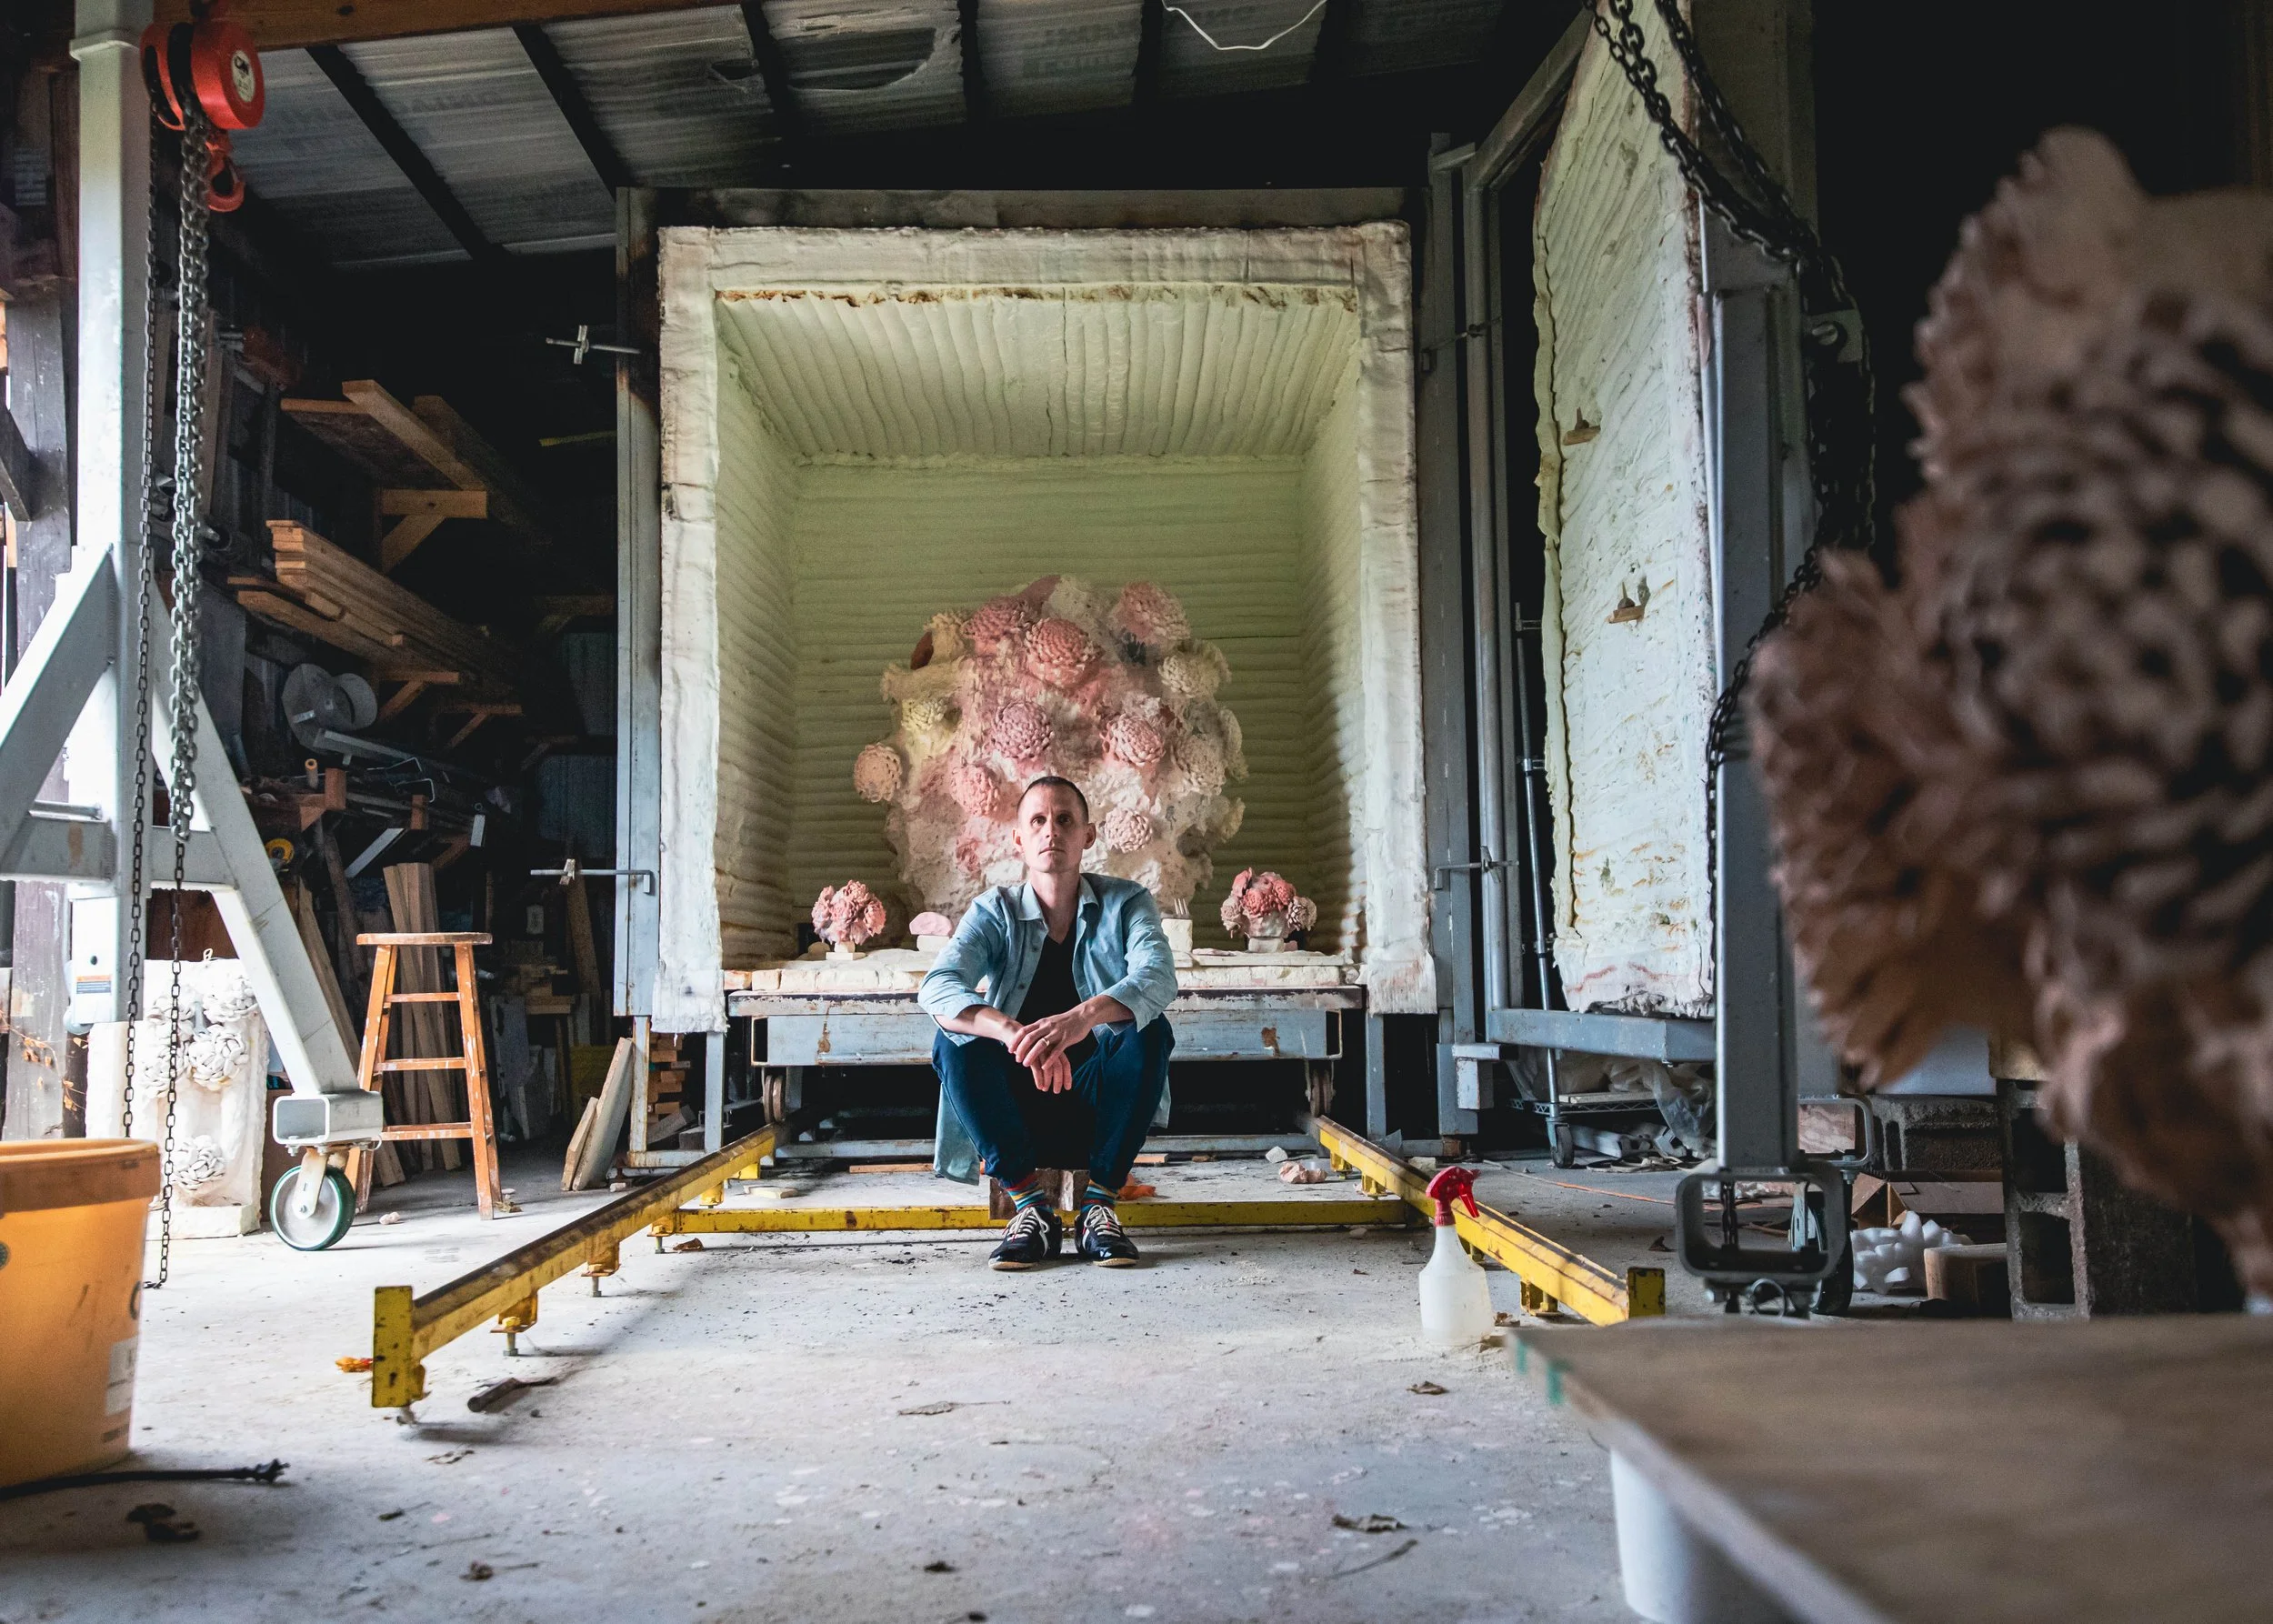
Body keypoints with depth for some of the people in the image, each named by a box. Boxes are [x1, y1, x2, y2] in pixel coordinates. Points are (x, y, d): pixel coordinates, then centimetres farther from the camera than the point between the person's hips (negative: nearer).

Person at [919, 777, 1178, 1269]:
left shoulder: (1125, 903, -2)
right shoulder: (996, 911, -1)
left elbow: (1158, 976, -24)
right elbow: (936, 989, -20)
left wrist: (1083, 1017, -46)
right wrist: (1014, 1033, -41)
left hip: (1101, 1089, -1)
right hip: (1019, 1095, 1)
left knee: (1150, 1032, -28)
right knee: (954, 1042, -25)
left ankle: (1100, 1202, -21)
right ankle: (1031, 1203, -23)